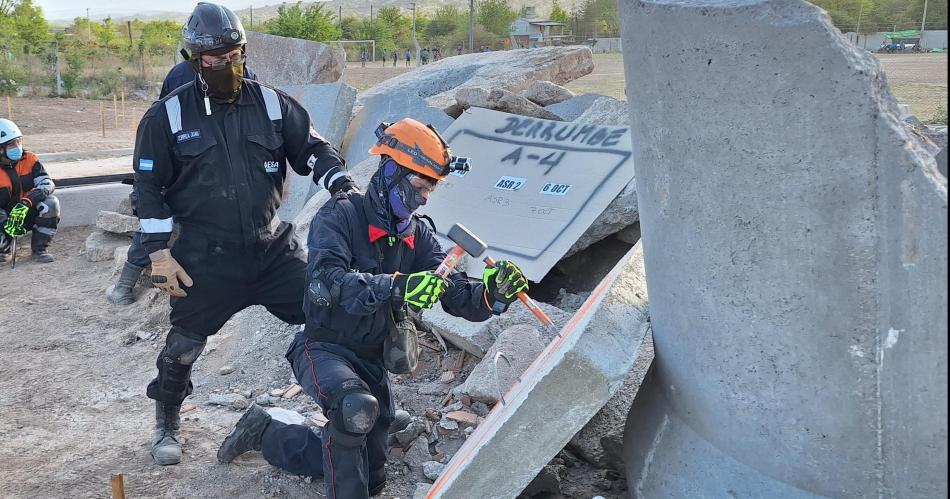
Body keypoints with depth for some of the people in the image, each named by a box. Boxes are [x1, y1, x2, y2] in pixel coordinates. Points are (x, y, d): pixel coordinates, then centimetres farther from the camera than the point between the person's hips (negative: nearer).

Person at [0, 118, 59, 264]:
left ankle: (40, 248, -11)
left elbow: (48, 183, -20)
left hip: (30, 214, 1)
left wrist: (27, 202, -37)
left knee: (51, 203, -29)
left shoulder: (29, 159, -7)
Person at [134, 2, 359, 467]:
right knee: (183, 345, 9)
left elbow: (313, 149, 7)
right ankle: (166, 424, 35)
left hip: (273, 249, 2)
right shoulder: (167, 116, -3)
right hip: (207, 258, -2)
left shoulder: (272, 104, 1)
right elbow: (149, 186, 1)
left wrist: (344, 188, -11)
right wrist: (159, 253, -4)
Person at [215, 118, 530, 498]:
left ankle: (266, 433, 35)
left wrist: (492, 295, -30)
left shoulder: (417, 235, -1)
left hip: (373, 360, 6)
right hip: (325, 349, -6)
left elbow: (455, 295, -9)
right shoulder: (339, 216, -17)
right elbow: (325, 282, -34)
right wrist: (396, 286, -47)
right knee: (357, 408, -39)